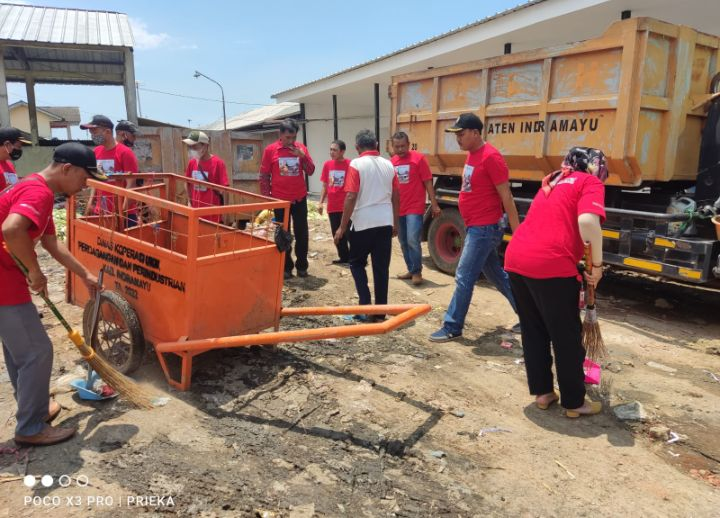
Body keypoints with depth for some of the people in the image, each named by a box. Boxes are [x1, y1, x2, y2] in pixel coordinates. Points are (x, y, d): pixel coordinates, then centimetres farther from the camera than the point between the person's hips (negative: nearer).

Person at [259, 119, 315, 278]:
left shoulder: (301, 148, 2)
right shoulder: (270, 150, -4)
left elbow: (310, 171, 0)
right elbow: (264, 176, -1)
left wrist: (303, 156, -16)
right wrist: (266, 198, -4)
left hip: (300, 199, 2)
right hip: (280, 199, -2)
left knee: (302, 233, 6)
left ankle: (302, 266, 17)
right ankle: (286, 267, 15)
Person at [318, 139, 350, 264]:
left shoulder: (349, 164, -10)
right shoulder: (327, 164, 5)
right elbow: (325, 186, 12)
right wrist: (321, 203, 8)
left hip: (346, 206, -5)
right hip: (332, 207, 5)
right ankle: (344, 257, 25)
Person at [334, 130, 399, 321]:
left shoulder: (356, 165, -9)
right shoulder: (388, 165, 7)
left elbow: (351, 198, -14)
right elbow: (396, 197, 12)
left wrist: (342, 227, -8)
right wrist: (395, 223, 22)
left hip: (363, 223, -4)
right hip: (385, 223, 4)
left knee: (357, 263, 13)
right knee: (381, 267, 8)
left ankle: (365, 305, 3)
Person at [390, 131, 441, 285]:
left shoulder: (418, 158, -6)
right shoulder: (391, 162, 7)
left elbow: (428, 182, -5)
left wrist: (434, 204, -8)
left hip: (415, 208, -5)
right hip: (398, 209, 5)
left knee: (413, 240, -13)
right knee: (403, 242, 11)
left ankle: (417, 272, 2)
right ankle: (411, 270, 24)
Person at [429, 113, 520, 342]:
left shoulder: (490, 157, -18)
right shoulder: (472, 154, 11)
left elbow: (506, 197, -18)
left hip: (484, 228, -10)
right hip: (475, 227, 10)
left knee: (464, 277, -3)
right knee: (497, 276, 17)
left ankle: (452, 327, 10)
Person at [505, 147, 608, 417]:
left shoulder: (553, 181, 27)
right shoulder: (590, 183, 5)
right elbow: (587, 221, -16)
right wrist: (597, 265, -4)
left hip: (515, 258, 7)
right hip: (550, 266, -7)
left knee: (533, 332, 21)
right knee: (567, 338, 10)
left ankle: (542, 392, 32)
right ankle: (574, 402, 24)